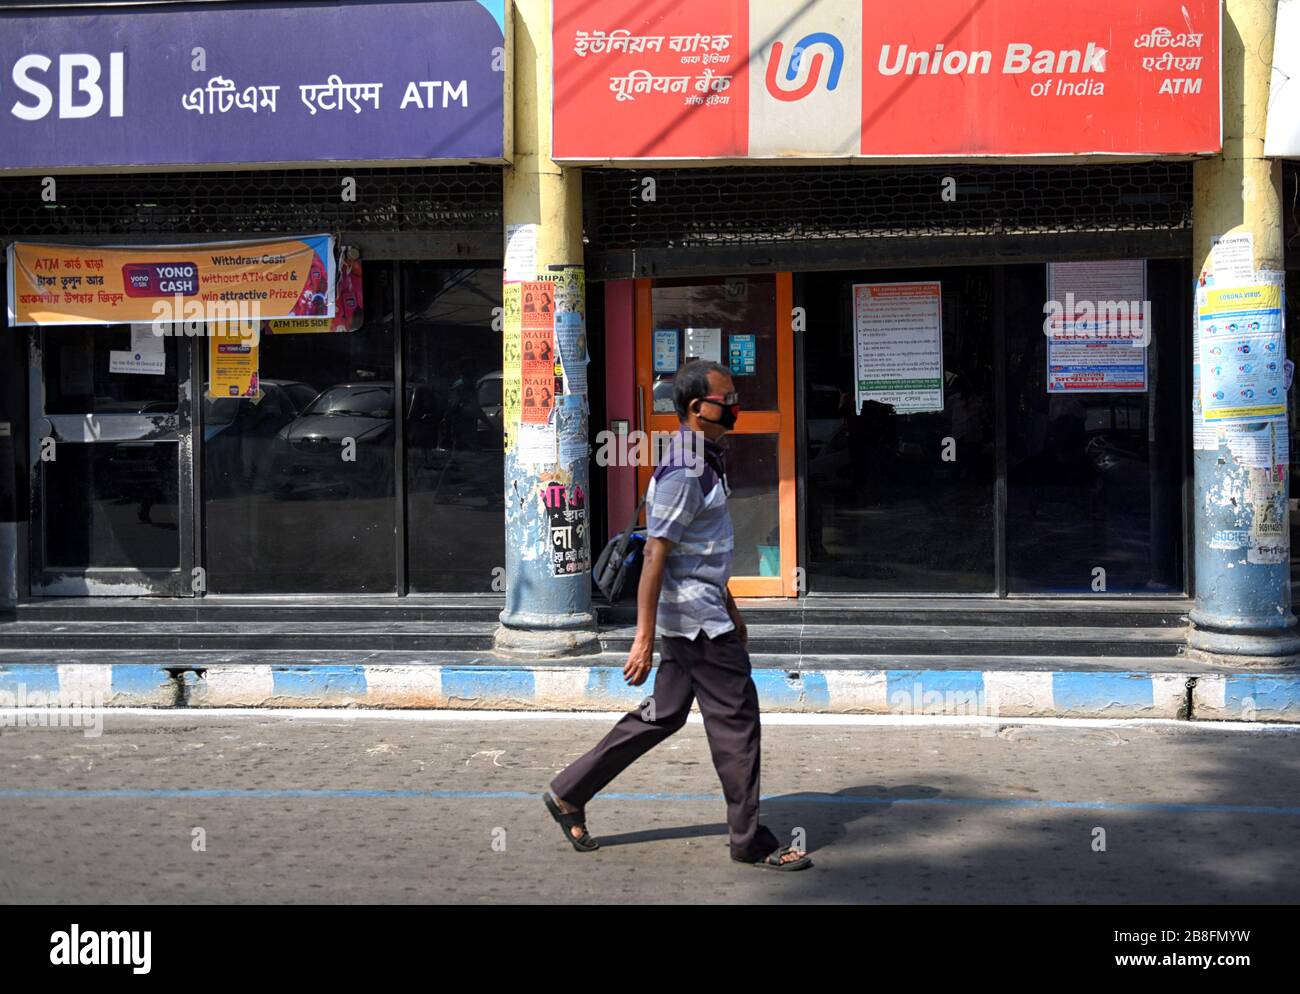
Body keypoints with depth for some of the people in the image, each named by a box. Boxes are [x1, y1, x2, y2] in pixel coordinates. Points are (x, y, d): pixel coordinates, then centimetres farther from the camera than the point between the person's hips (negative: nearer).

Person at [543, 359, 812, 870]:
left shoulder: (704, 462, 13)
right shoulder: (683, 473, -19)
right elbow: (655, 555, -22)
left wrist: (731, 609, 26)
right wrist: (644, 639, -23)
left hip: (705, 612, 10)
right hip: (695, 617, -10)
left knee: (664, 714, 15)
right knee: (736, 719, -1)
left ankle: (569, 793, 22)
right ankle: (750, 840, 12)